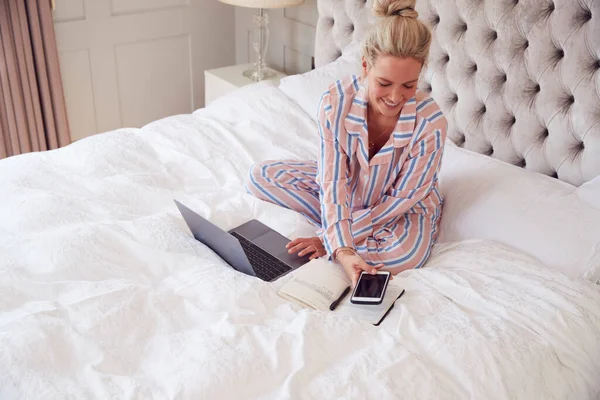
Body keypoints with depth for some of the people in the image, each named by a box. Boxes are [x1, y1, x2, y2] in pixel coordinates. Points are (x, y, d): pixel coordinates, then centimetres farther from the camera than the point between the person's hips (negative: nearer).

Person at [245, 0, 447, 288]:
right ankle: (341, 234, -15)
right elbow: (333, 181, -27)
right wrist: (342, 248, -43)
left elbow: (402, 198, -23)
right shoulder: (335, 100, -28)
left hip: (403, 208, -2)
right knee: (259, 177, -14)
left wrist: (328, 239, -26)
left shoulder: (430, 123, -31)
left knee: (408, 252, -37)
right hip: (346, 191, 3)